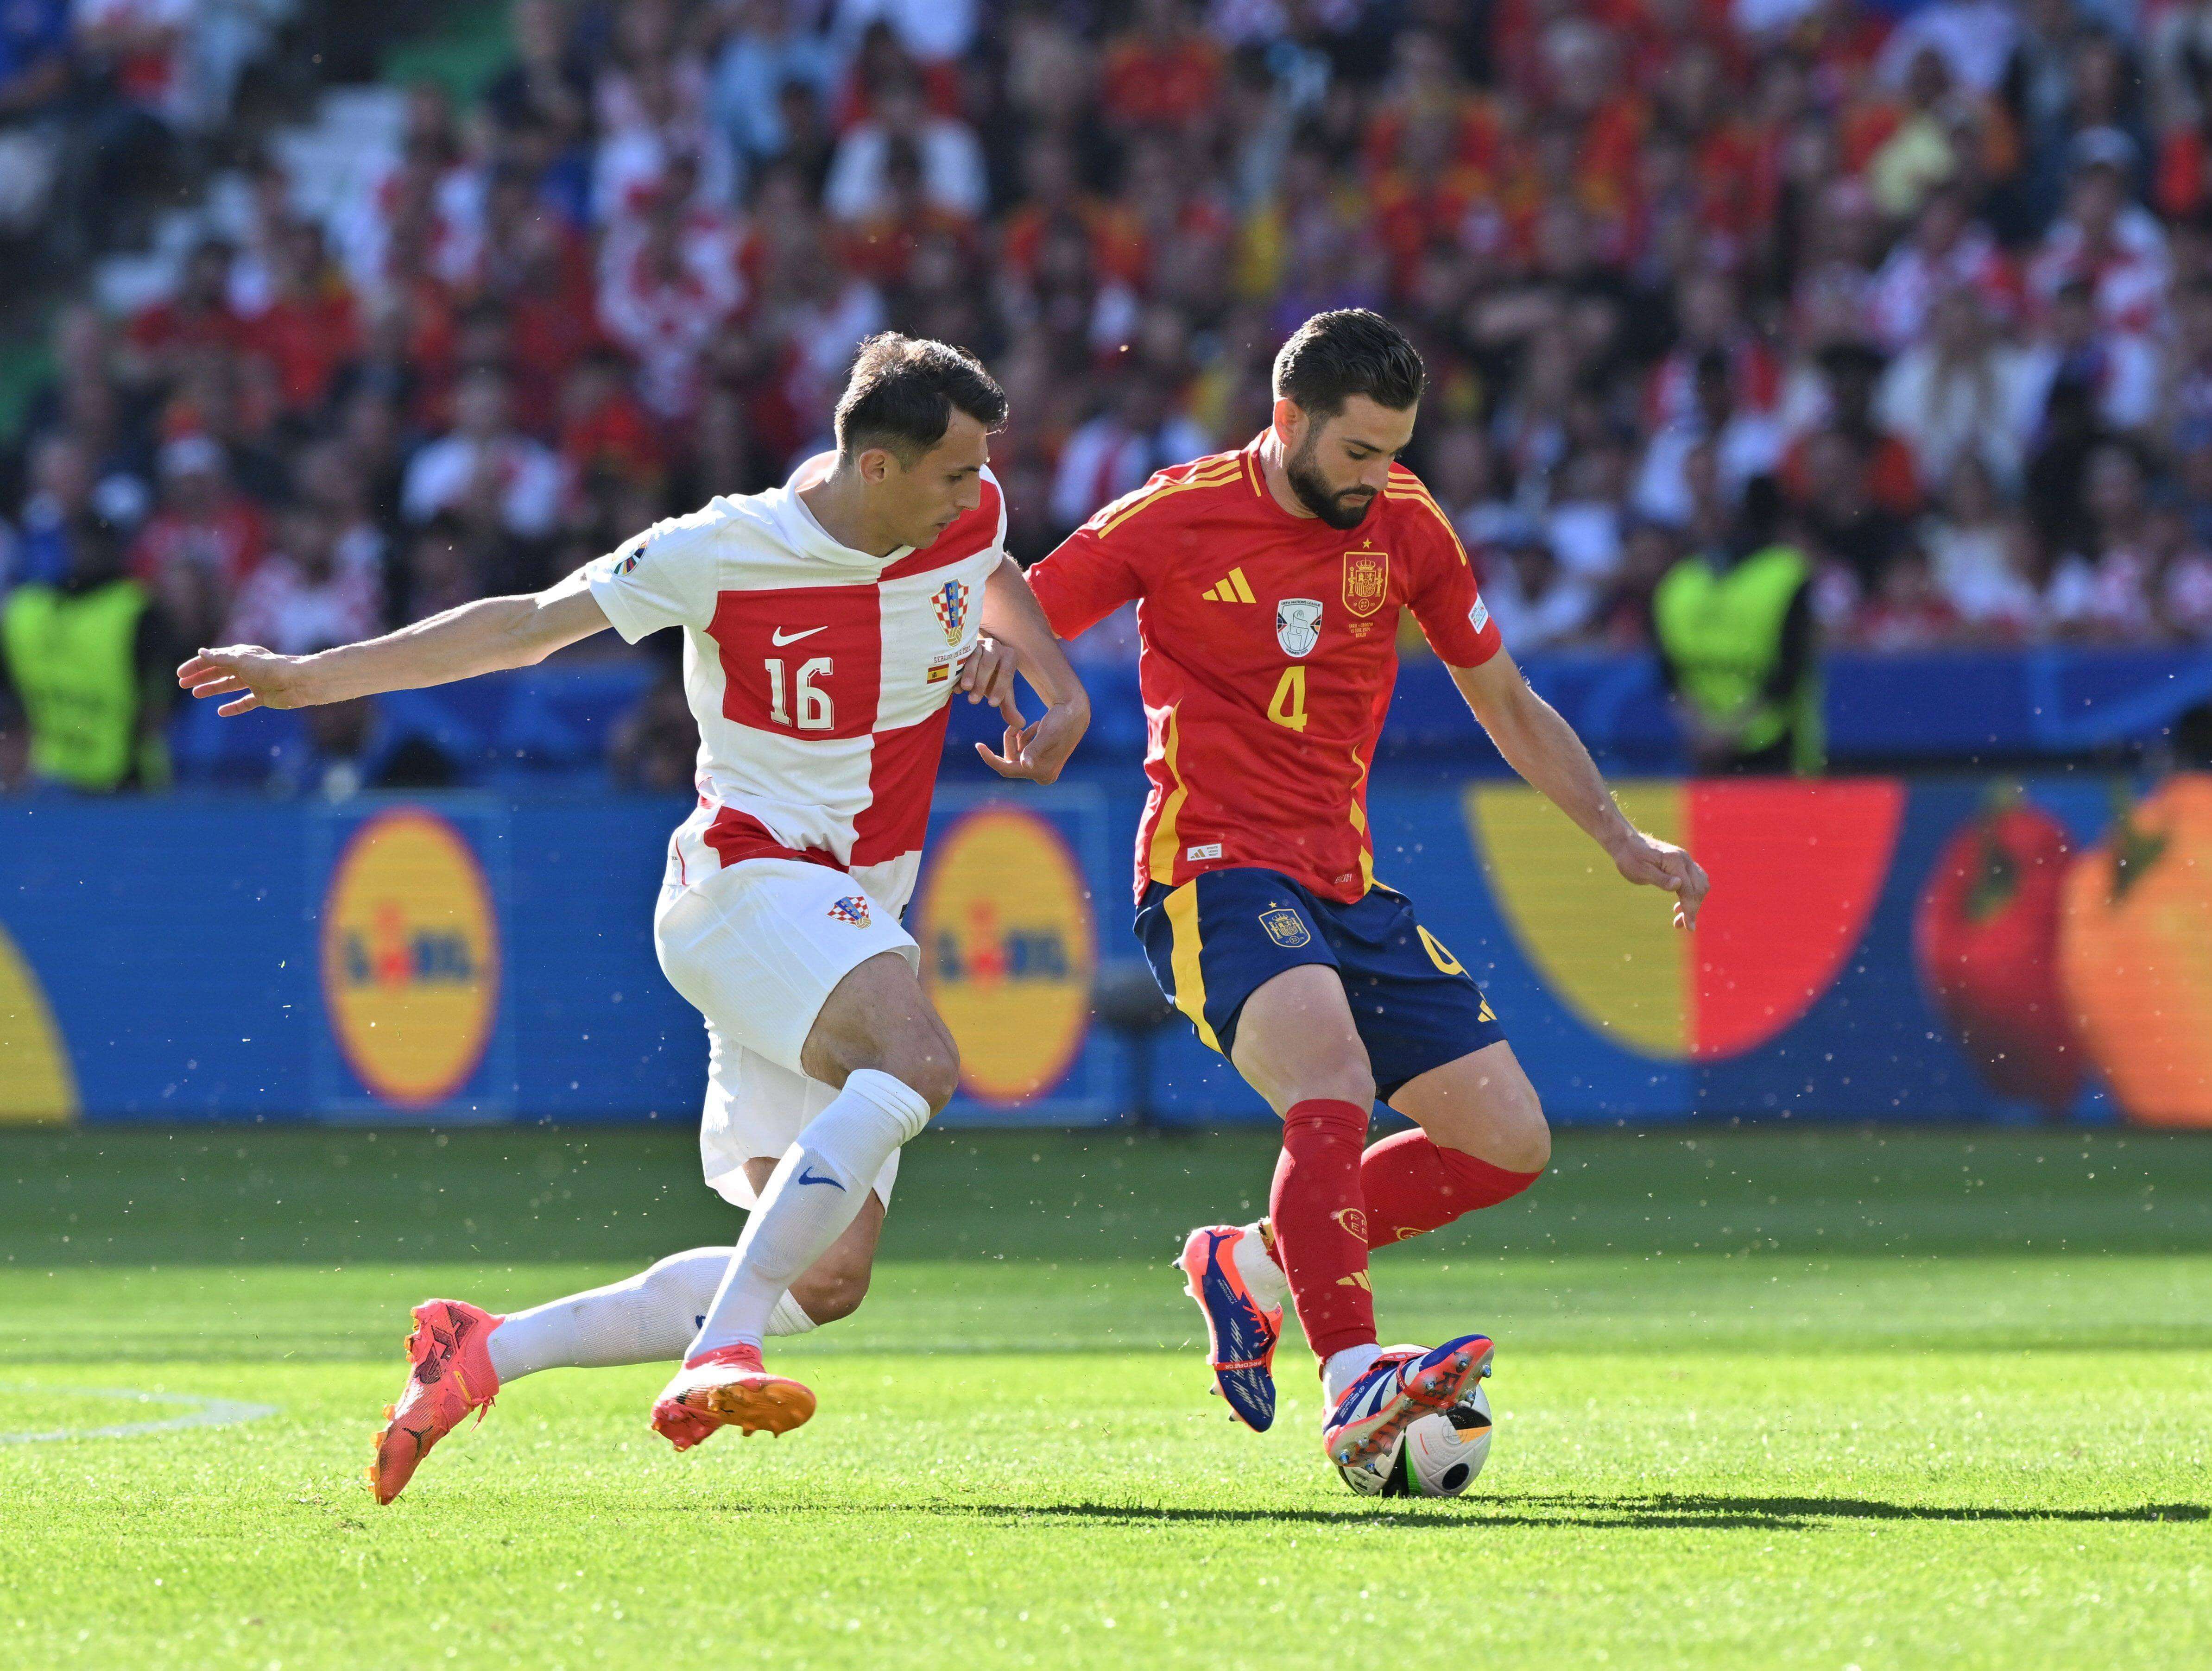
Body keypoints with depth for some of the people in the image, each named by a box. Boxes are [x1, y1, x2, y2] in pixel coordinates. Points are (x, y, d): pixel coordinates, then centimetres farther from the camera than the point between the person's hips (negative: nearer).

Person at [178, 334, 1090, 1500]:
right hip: (748, 875, -7)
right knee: (919, 1063, -37)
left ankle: (479, 1354, 9)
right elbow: (527, 626, -3)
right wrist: (310, 677, -4)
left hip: (859, 914, 7)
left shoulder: (968, 517, 4)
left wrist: (1058, 691, 12)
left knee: (825, 1283, -1)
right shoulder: (725, 552, -12)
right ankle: (714, 1360, -42)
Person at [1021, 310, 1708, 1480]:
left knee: (1512, 1143, 1)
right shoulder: (1175, 521, -7)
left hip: (1346, 888, 6)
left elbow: (1506, 705, 18)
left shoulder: (1403, 524, 7)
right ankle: (1352, 1391, -43)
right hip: (1216, 873, -6)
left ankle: (1250, 1263, 16)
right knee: (1331, 1070, -34)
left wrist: (1620, 839, 12)